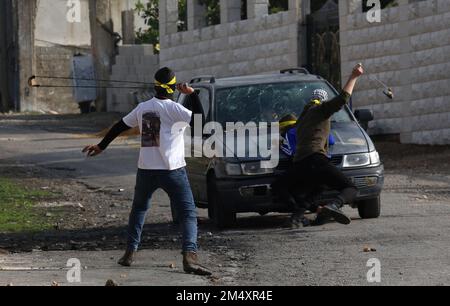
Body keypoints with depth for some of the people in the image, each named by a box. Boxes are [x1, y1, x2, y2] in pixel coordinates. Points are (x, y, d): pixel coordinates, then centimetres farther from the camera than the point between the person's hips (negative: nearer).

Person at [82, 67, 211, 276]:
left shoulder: (143, 108, 6)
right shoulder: (173, 108, -10)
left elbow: (119, 127, 16)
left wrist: (101, 146, 28)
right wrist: (192, 94, -13)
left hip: (146, 170, 5)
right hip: (172, 170, -4)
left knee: (138, 209, 25)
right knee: (188, 213, -1)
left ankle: (130, 252, 23)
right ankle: (189, 256, -18)